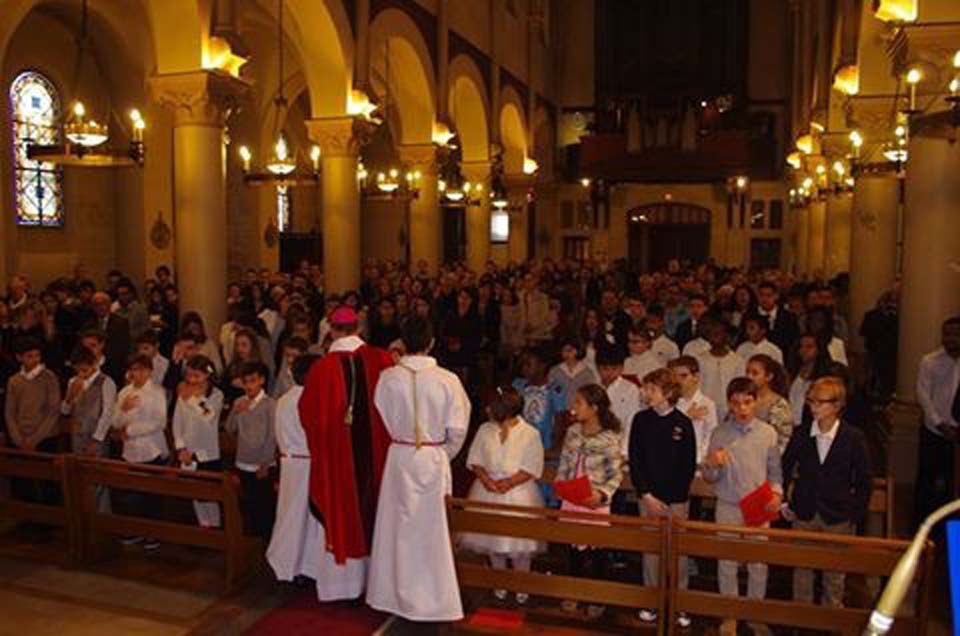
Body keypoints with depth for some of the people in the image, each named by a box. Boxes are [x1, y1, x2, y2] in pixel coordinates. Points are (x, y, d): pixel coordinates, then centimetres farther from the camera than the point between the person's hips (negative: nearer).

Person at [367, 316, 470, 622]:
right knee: (430, 529, 12)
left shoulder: (387, 378, -10)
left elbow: (380, 421, -3)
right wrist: (445, 454, 9)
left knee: (398, 527, 16)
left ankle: (395, 594, 28)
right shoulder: (447, 380, -14)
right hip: (434, 458, -1)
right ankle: (433, 599, 22)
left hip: (398, 458, 1)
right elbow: (457, 429, -9)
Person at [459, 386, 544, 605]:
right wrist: (485, 478, -15)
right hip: (488, 491, 4)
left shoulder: (530, 434, -11)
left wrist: (510, 482, -22)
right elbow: (475, 460, 2)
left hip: (518, 493, -3)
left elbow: (532, 468, -11)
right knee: (493, 539, 12)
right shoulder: (485, 430, -1)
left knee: (519, 542, 3)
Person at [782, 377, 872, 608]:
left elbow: (864, 480, -3)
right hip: (804, 514, 2)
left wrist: (856, 513, -6)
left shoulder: (854, 437, -10)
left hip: (838, 518, -2)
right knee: (802, 570, 13)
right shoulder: (800, 434, -4)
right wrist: (782, 502, 3)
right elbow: (785, 468, 8)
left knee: (834, 573, 12)